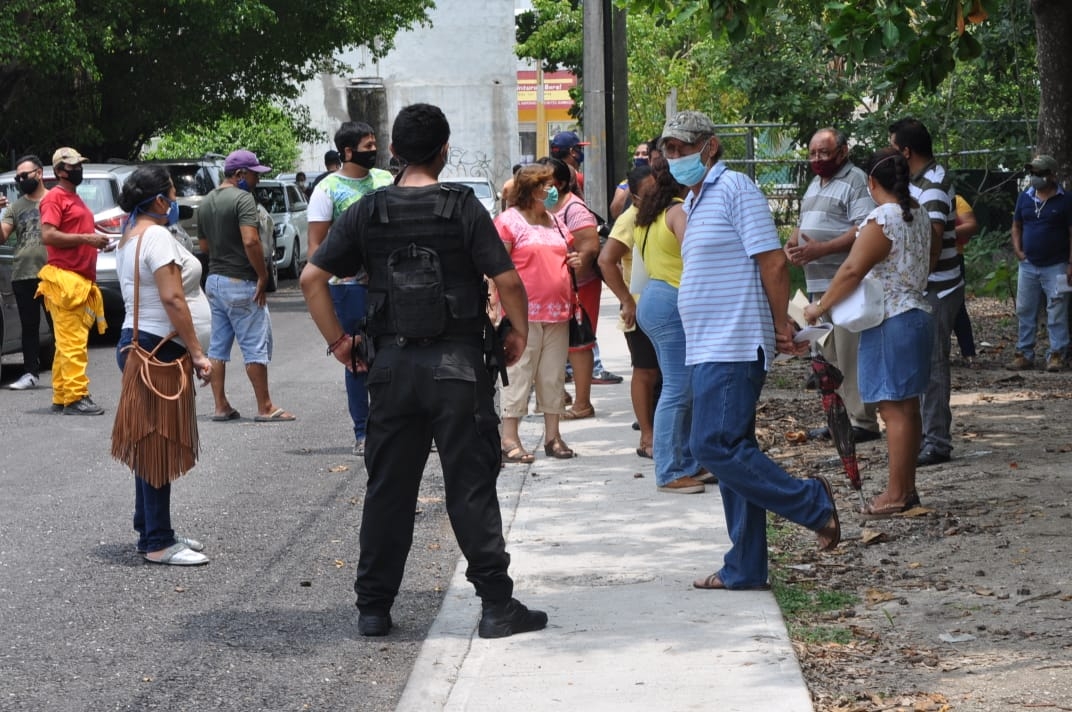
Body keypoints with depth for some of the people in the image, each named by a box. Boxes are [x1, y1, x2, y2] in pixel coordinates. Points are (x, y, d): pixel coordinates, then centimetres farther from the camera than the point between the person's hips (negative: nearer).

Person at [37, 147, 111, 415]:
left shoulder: (75, 199, 24)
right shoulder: (55, 197, -6)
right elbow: (48, 235, -17)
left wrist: (96, 241, 16)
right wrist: (86, 238, -18)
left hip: (82, 280, 10)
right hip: (64, 279, -10)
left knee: (69, 343, 9)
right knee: (72, 342, -12)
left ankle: (61, 397, 12)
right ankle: (75, 398, -14)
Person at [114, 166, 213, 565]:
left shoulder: (131, 236, 17)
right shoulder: (156, 236, -15)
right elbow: (172, 299, -22)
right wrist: (197, 353, -20)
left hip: (137, 343, 11)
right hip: (158, 349, -11)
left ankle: (151, 531, 22)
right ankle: (157, 543, -6)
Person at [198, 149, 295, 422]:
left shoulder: (206, 203, 11)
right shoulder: (243, 199, -15)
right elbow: (250, 241, -25)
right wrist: (263, 276, -18)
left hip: (214, 280, 8)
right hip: (241, 283, -8)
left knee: (218, 347, 11)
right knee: (256, 346, -2)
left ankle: (220, 406, 13)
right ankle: (265, 408, 1)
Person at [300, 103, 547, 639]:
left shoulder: (367, 213, 2)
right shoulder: (463, 208, -7)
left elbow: (312, 278, 1)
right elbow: (507, 280, -12)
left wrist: (337, 340, 8)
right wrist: (519, 334, 4)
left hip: (392, 365, 3)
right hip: (457, 363, -3)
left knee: (387, 489, 10)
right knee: (471, 488, 1)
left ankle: (373, 608, 14)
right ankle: (496, 605, 3)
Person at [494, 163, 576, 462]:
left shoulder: (555, 222, 19)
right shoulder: (509, 221, -4)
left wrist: (572, 262, 8)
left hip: (557, 312, 7)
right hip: (524, 312, -7)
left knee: (553, 375, 8)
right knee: (518, 374, -6)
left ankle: (552, 435, 15)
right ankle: (509, 440, -3)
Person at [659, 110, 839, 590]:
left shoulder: (734, 189, -10)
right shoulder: (696, 200, 19)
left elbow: (773, 262, -15)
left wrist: (781, 326, -12)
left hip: (733, 347, -10)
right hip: (709, 348, 10)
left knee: (716, 446, -15)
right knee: (732, 453, 10)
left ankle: (811, 503, -4)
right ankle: (745, 570, 13)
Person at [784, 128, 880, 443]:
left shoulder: (856, 181, -9)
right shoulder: (815, 184, 21)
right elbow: (806, 224, 31)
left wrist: (821, 249, -24)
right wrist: (793, 242, 8)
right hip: (819, 283, 9)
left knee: (849, 355, -11)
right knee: (828, 355, 11)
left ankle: (862, 422, -7)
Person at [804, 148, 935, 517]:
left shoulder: (881, 220, -17)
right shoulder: (919, 216, 10)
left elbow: (852, 271, -21)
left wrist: (820, 307, -12)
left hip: (890, 322, -9)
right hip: (918, 315, 9)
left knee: (894, 408, -6)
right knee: (908, 406, 13)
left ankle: (896, 494, -4)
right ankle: (907, 487, 19)